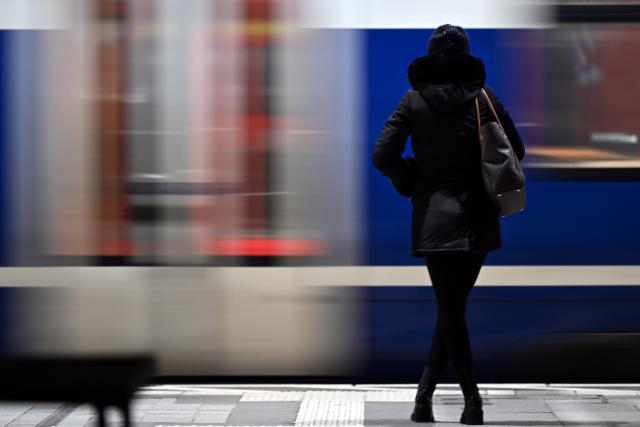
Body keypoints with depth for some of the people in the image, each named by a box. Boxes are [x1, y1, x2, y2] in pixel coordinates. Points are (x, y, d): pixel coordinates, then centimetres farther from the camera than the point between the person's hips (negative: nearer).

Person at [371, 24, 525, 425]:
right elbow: (516, 150, 4)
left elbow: (382, 156, -9)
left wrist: (410, 180, 8)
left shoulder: (415, 101, -4)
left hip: (435, 215, -2)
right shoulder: (484, 97, 0)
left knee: (450, 308, 3)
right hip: (479, 216, 2)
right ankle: (425, 391, 11)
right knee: (453, 304, 13)